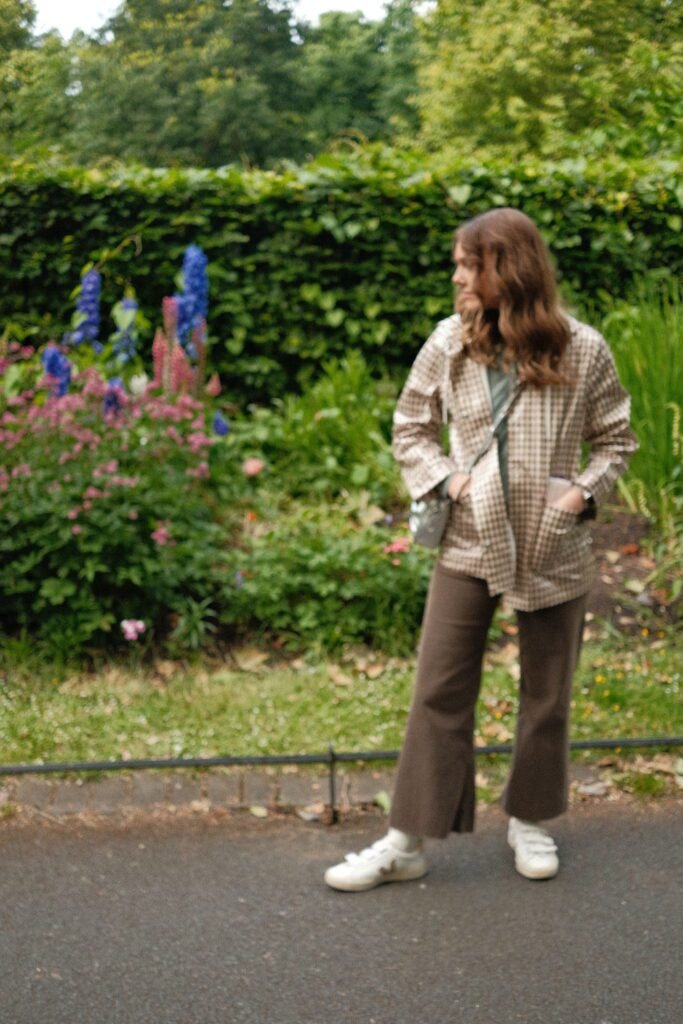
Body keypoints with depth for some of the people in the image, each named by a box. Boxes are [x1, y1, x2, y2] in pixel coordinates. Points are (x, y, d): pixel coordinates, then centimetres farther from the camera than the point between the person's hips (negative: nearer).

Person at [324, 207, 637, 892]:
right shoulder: (449, 343, -3)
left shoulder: (581, 349, -6)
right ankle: (407, 842, 7)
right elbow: (410, 428, 9)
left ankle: (530, 820, 32)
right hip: (470, 544, 1)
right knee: (439, 691, 0)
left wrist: (585, 490, -10)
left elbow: (615, 437, 6)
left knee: (546, 694, 12)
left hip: (554, 550, 0)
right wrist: (444, 478, -7)